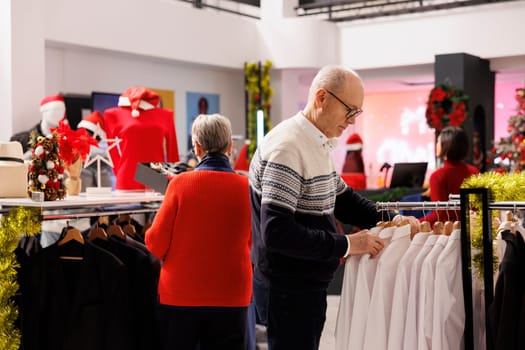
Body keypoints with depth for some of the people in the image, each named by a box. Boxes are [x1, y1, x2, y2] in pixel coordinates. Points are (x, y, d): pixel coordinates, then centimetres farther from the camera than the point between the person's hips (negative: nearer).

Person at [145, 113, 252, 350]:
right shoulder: (247, 188, -6)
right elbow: (249, 243, 5)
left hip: (180, 295, -1)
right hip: (231, 297, 1)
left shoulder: (180, 183, -10)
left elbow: (156, 243, -7)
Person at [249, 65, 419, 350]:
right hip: (288, 290, -10)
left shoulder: (318, 145, 9)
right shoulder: (287, 147, -22)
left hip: (308, 285, 10)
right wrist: (346, 245, -24)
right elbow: (277, 232, -29)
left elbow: (340, 197, 20)